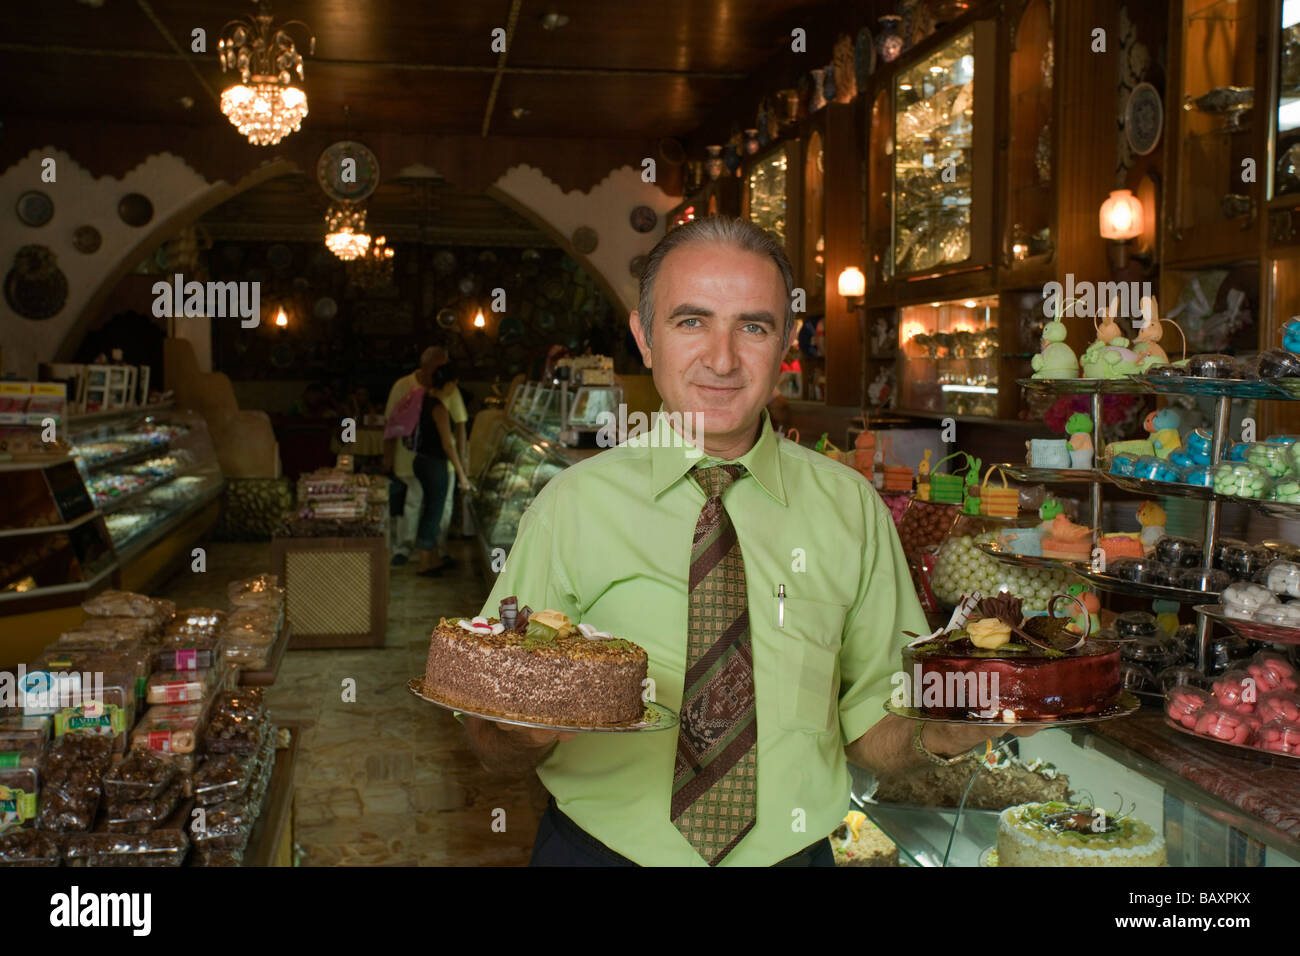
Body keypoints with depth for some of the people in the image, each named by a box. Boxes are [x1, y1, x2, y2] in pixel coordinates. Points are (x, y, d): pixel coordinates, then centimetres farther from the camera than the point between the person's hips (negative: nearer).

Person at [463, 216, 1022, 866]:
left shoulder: (851, 509, -5)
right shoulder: (573, 505, -9)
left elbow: (866, 728, 0)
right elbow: (492, 750, -7)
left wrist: (934, 734, -20)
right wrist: (525, 728, -28)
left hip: (792, 852, 2)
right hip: (599, 851, -1)